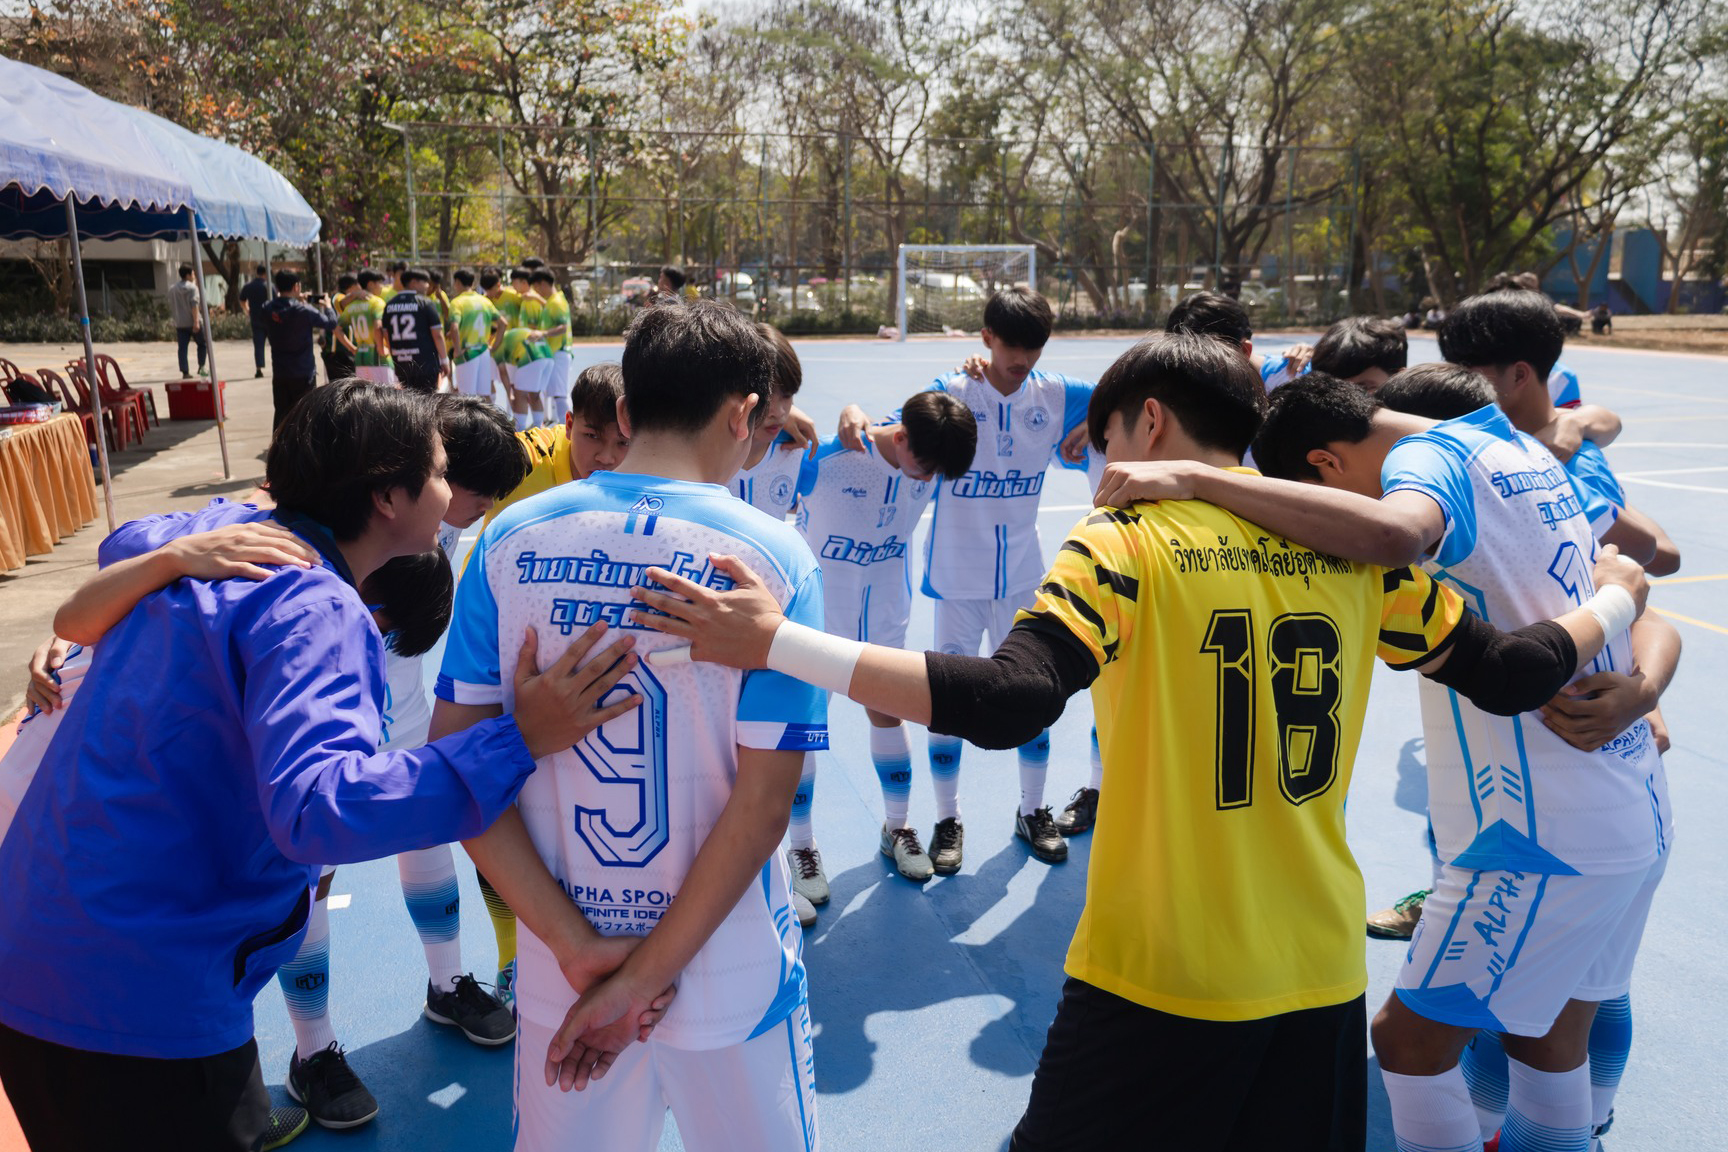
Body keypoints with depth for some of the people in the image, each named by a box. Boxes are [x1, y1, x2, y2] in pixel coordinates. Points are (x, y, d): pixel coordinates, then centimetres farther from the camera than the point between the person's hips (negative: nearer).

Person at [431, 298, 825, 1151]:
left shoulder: (510, 541, -6)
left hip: (554, 977, 3)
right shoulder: (772, 556, -14)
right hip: (731, 983, -2)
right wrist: (645, 976, -11)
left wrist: (578, 947, -10)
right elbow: (763, 801, -17)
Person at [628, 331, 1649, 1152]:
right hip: (1324, 976, 5)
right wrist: (1615, 598, 29)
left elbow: (1007, 703, -27)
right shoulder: (1357, 547, 1)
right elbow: (1506, 677, 9)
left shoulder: (1123, 544, -13)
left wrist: (778, 644, -26)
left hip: (1154, 984, -5)